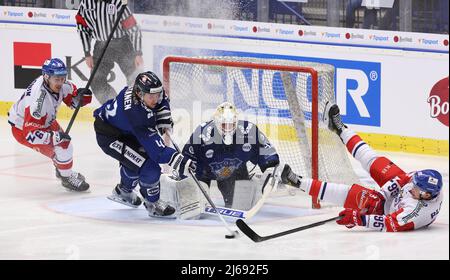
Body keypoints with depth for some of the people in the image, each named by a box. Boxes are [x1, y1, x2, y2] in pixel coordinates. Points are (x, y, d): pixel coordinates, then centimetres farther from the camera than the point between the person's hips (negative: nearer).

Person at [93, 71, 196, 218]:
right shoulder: (135, 113, -40)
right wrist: (178, 161, -45)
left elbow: (161, 101, 9)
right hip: (109, 136, -9)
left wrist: (164, 119, -5)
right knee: (148, 166, -17)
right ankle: (153, 204, 5)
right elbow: (155, 147, -41)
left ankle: (123, 192, 53)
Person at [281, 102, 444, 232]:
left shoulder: (417, 211, -44)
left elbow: (391, 224, -41)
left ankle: (298, 182, 1)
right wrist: (380, 194, -14)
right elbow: (403, 179, -8)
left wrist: (358, 219, -43)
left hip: (387, 209, -6)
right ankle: (340, 129, 18)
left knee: (352, 194, -10)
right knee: (377, 165, 1)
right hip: (396, 196, 6)